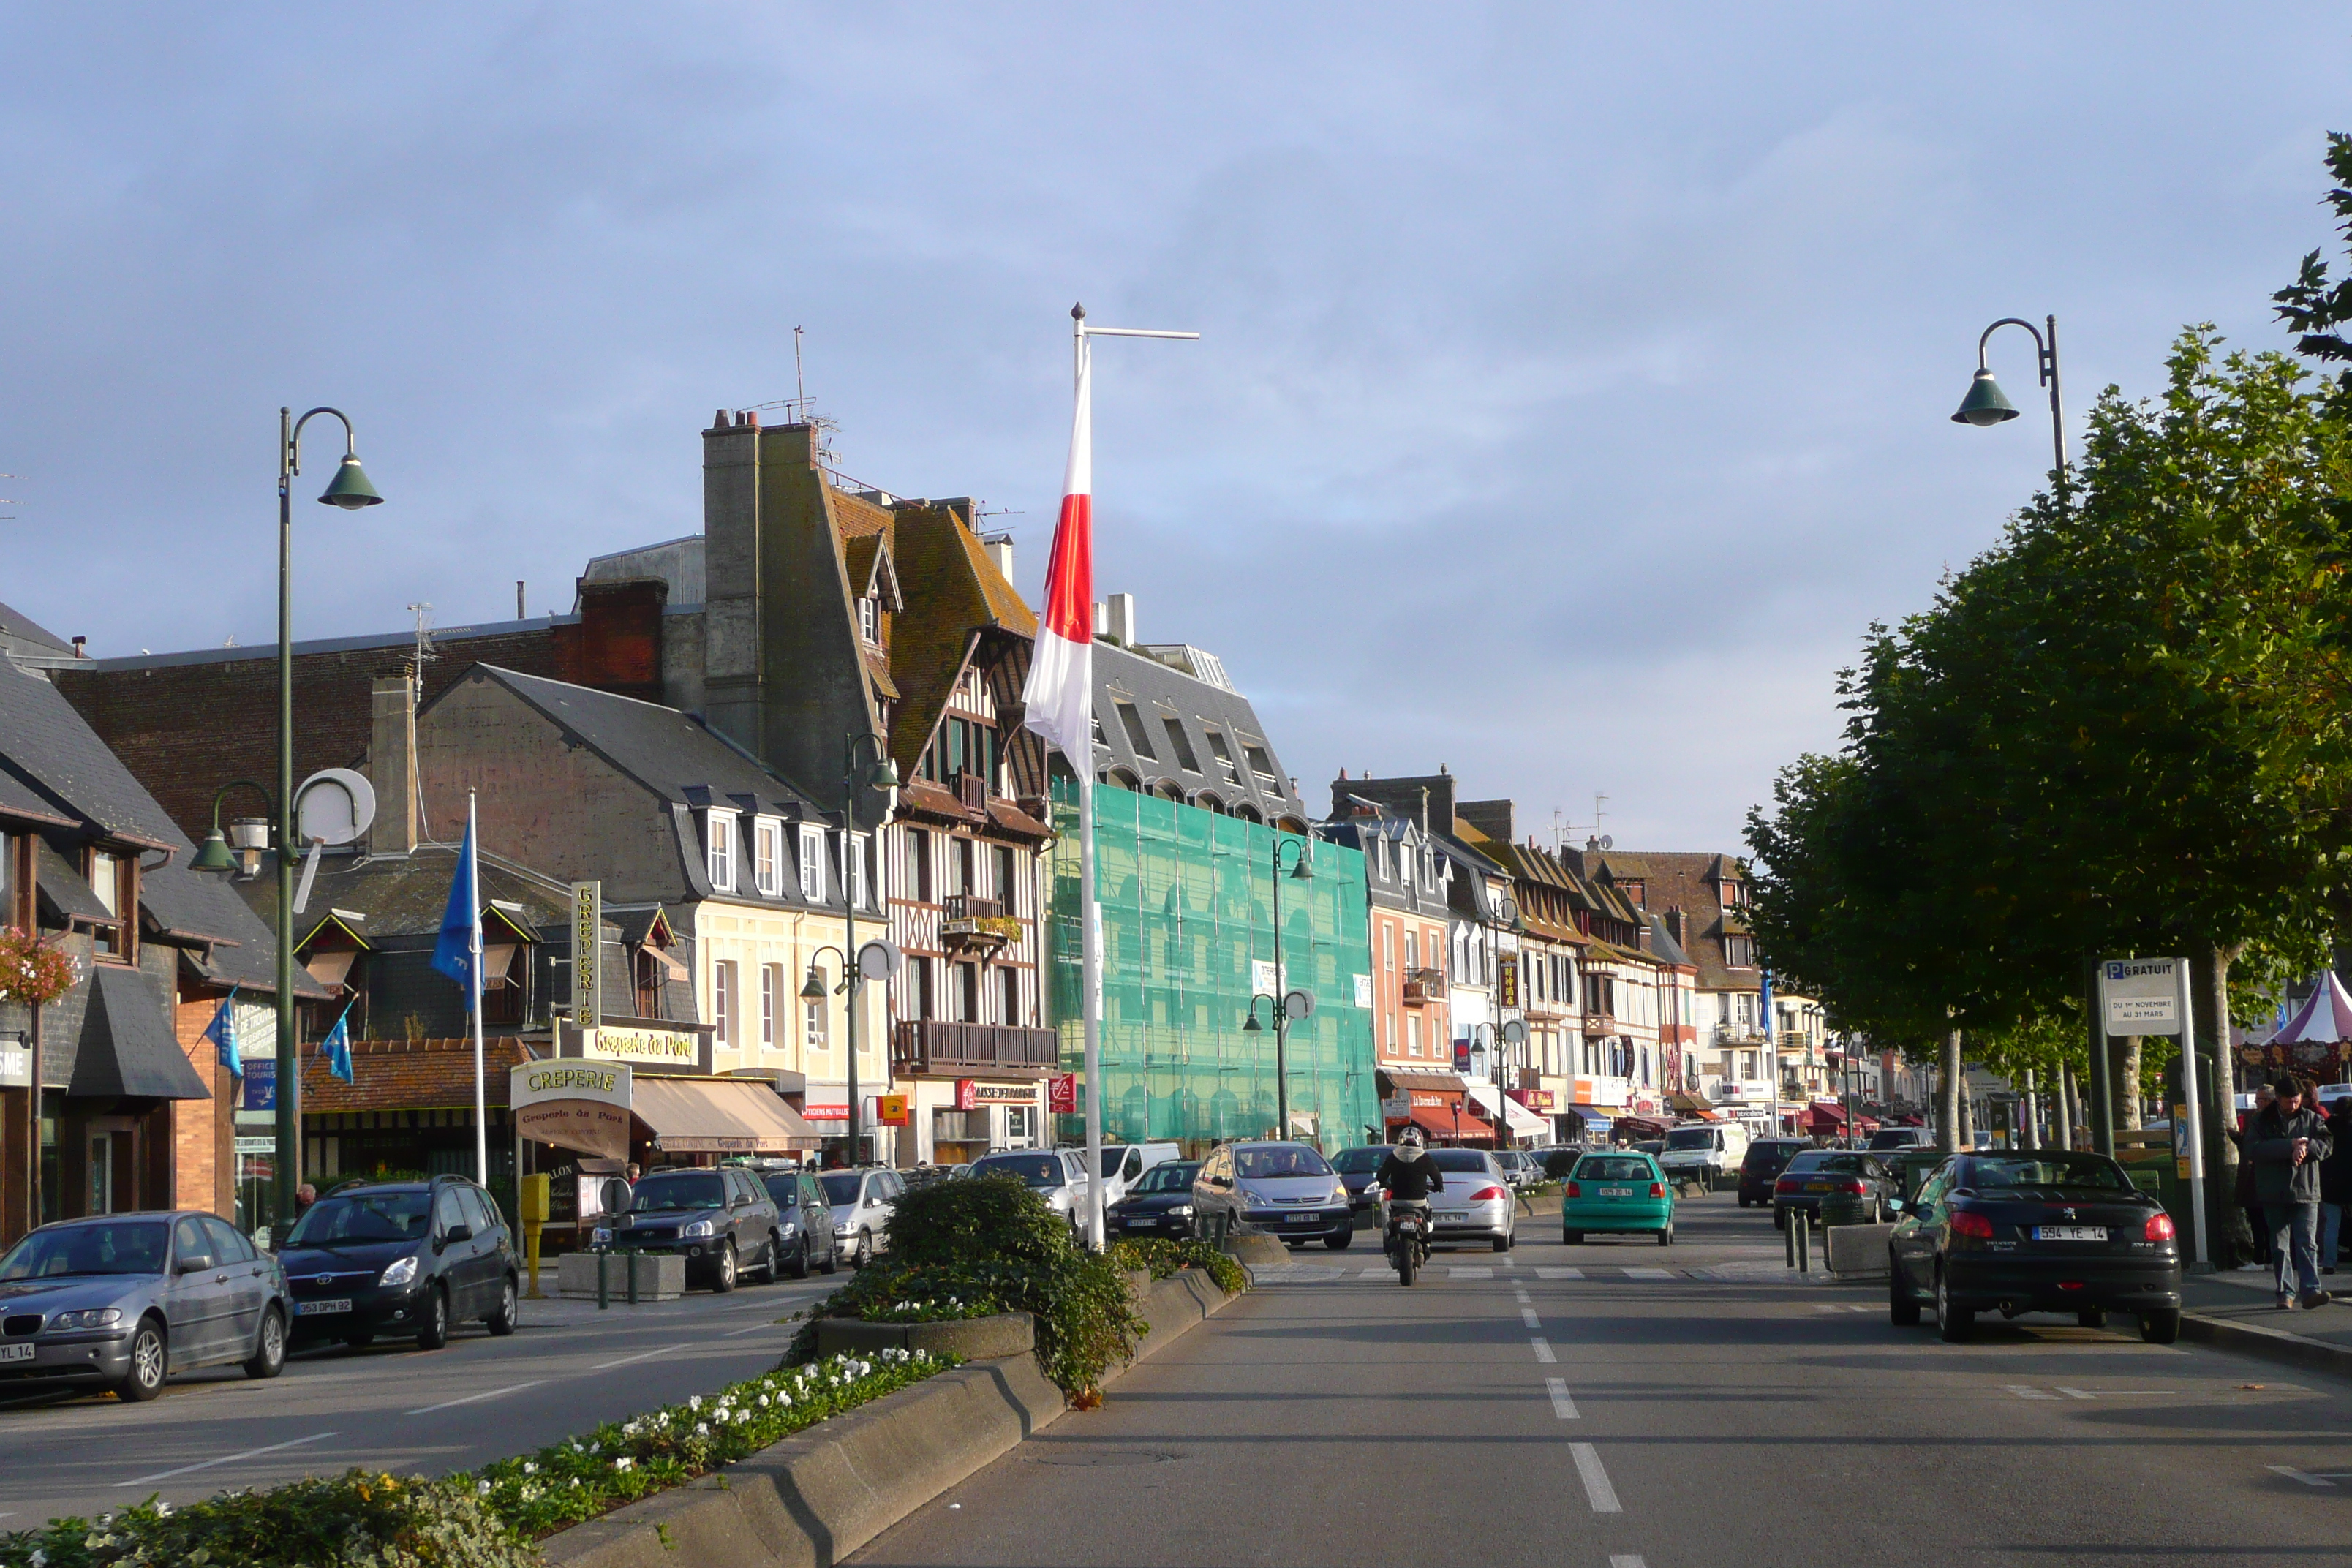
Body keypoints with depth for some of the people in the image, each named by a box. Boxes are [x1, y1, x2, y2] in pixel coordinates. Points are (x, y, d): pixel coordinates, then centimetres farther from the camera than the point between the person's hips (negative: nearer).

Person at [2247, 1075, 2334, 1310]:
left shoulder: (2312, 1119, 9)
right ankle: (2286, 1293, 9)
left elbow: (2327, 1145, 0)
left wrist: (2306, 1148, -20)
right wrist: (2290, 1146, -18)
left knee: (2307, 1243, -8)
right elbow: (2253, 1150, -12)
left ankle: (2311, 1290, -13)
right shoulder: (2262, 1121, 4)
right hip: (2274, 1194, 0)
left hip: (2305, 1193, 0)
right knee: (2280, 1246, 4)